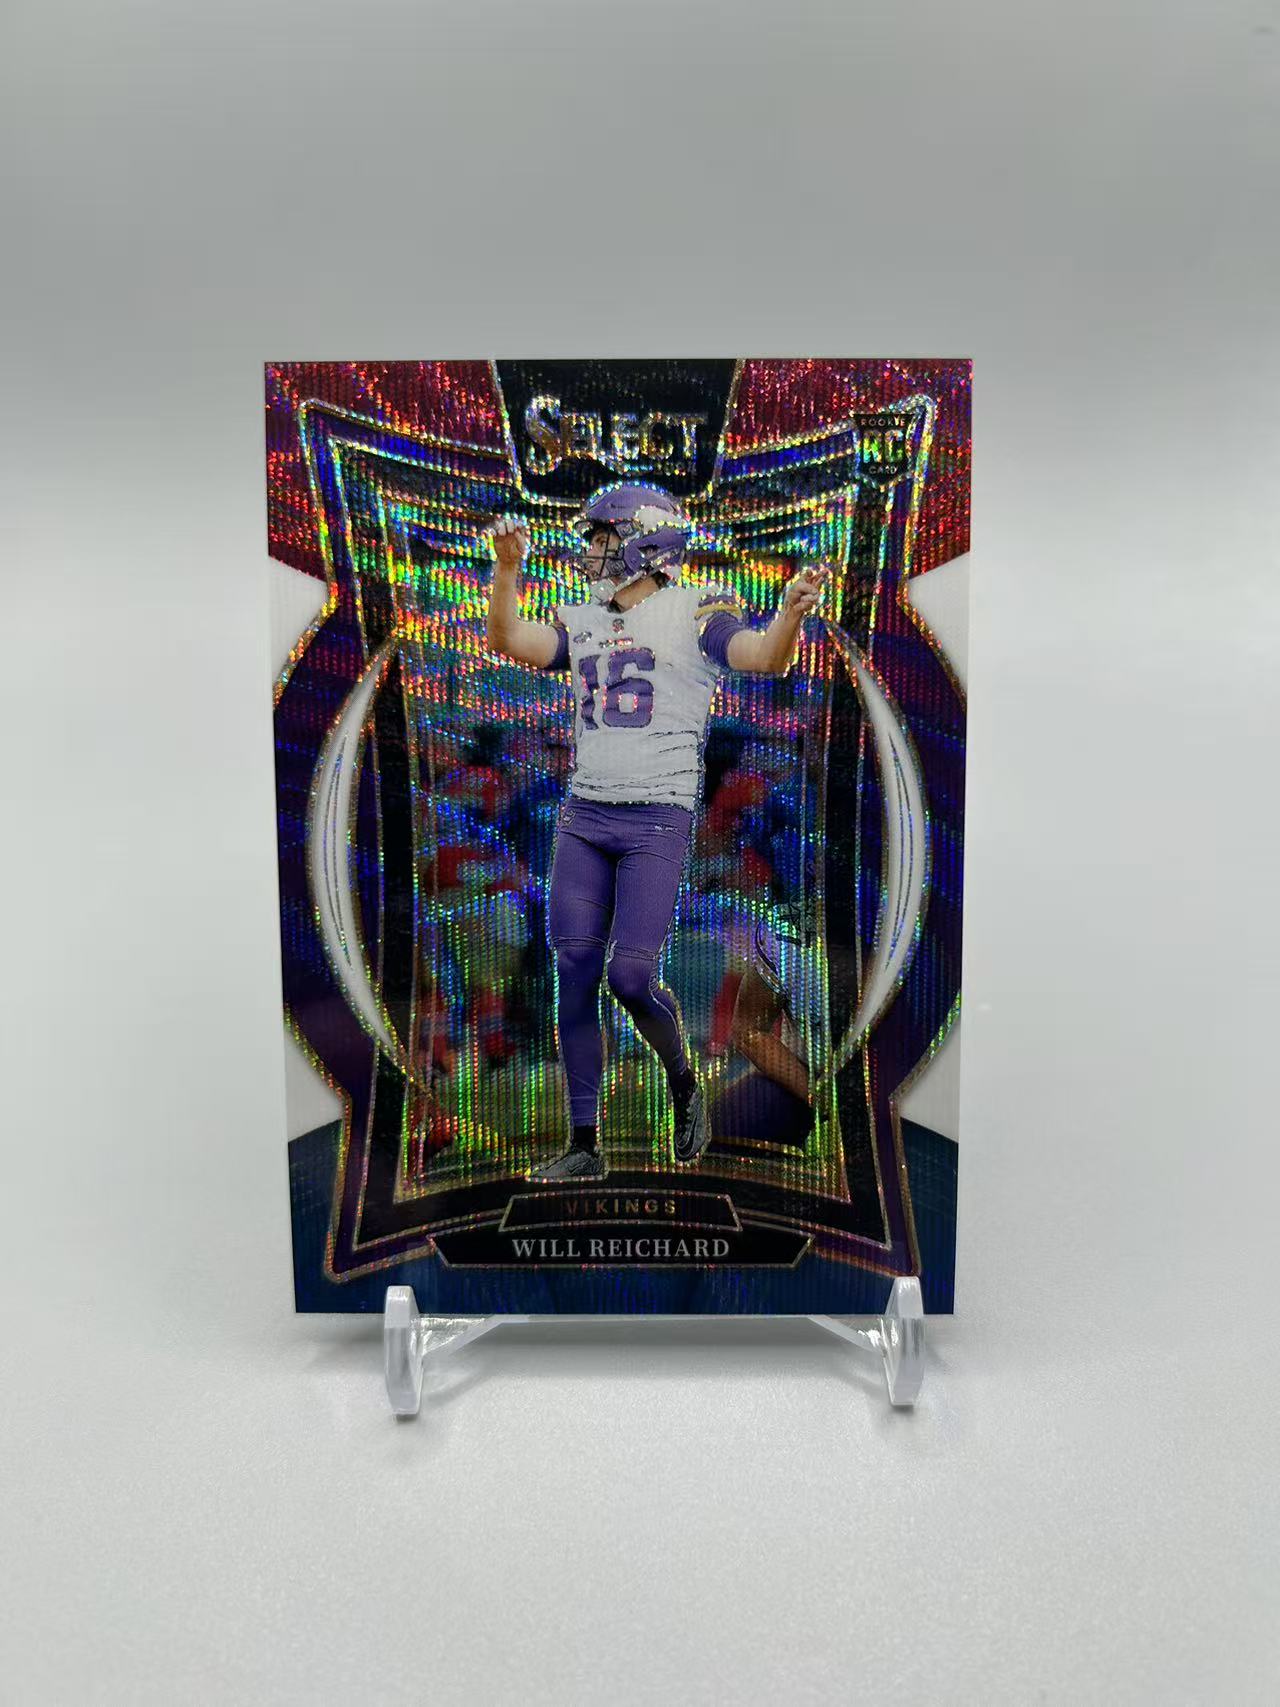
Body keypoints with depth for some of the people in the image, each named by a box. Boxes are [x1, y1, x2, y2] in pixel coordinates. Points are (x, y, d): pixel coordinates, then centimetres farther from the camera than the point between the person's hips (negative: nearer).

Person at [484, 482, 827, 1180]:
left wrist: (791, 610, -35)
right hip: (583, 816, 5)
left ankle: (684, 1085, 20)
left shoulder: (697, 612, 0)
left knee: (629, 976, -11)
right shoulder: (584, 622, 16)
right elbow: (506, 640, 6)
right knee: (575, 980, 3)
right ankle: (585, 1145, 14)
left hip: (658, 821, -5)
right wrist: (507, 569, -7)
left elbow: (768, 658, -15)